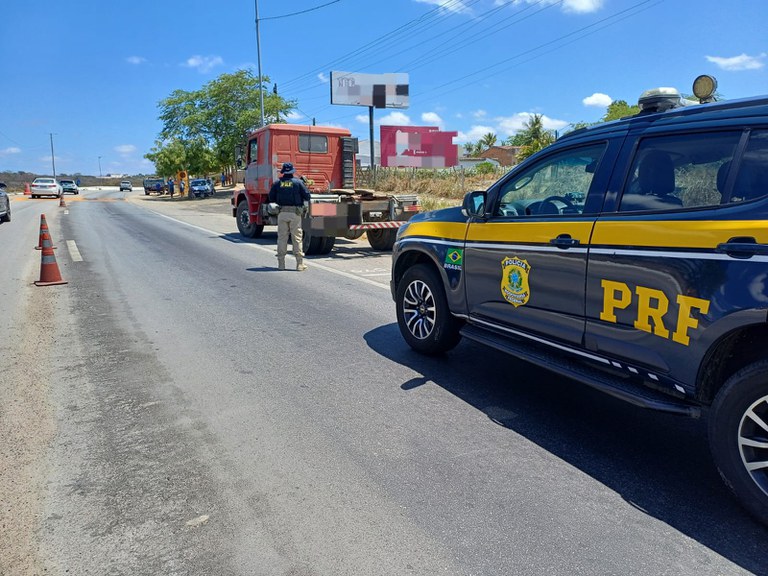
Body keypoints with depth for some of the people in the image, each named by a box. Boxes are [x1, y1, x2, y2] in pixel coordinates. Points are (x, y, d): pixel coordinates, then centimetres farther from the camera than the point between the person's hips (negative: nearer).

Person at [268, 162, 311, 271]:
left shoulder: (277, 183, 4)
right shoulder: (298, 182, -1)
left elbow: (271, 198, 5)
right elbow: (306, 196, -2)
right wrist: (301, 201, 18)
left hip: (282, 212, 2)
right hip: (295, 213, -2)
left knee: (282, 238, 8)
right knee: (297, 238, 2)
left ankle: (281, 263, 9)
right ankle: (299, 264, 1)